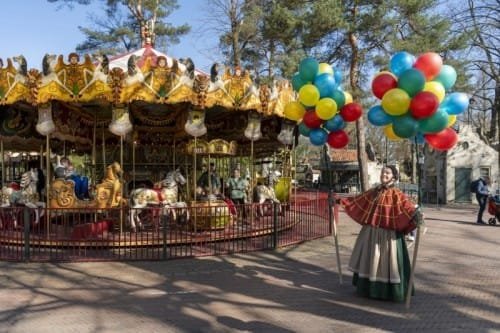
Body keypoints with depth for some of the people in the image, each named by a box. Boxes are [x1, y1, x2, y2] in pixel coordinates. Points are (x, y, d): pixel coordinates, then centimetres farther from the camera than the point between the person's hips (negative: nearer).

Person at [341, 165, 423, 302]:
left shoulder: (396, 195, -10)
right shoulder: (373, 192, 9)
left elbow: (407, 205, -26)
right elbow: (357, 200, 19)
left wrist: (416, 214, -45)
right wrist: (342, 201, 24)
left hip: (388, 233, -7)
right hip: (371, 232, 7)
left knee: (387, 260, -2)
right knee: (370, 259, 14)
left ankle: (390, 290, 10)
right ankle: (369, 287, 29)